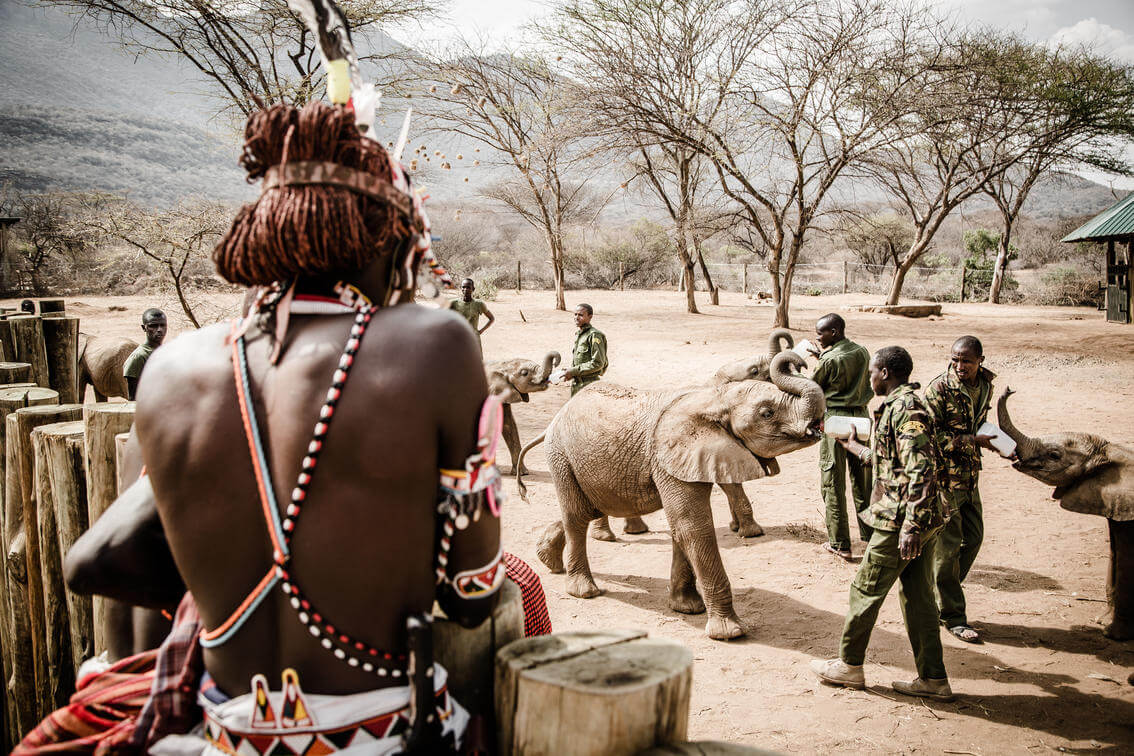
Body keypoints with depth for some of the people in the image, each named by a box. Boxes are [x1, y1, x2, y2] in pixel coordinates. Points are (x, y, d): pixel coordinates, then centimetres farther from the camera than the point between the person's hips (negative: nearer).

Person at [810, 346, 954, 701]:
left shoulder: (905, 409, -17)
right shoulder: (906, 405, 15)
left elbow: (922, 470, -26)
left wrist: (910, 526, -28)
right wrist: (853, 446, 42)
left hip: (900, 521, -10)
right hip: (925, 521, 10)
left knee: (866, 591, 5)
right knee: (917, 596, 13)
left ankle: (849, 665, 19)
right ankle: (933, 679, 18)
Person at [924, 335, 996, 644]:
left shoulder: (985, 385, 6)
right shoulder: (938, 389, -17)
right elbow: (931, 436, -20)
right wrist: (972, 440, -23)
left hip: (970, 475, 7)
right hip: (943, 477, -7)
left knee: (973, 538, 14)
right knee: (948, 546, -1)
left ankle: (942, 594, 32)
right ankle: (952, 615, 10)